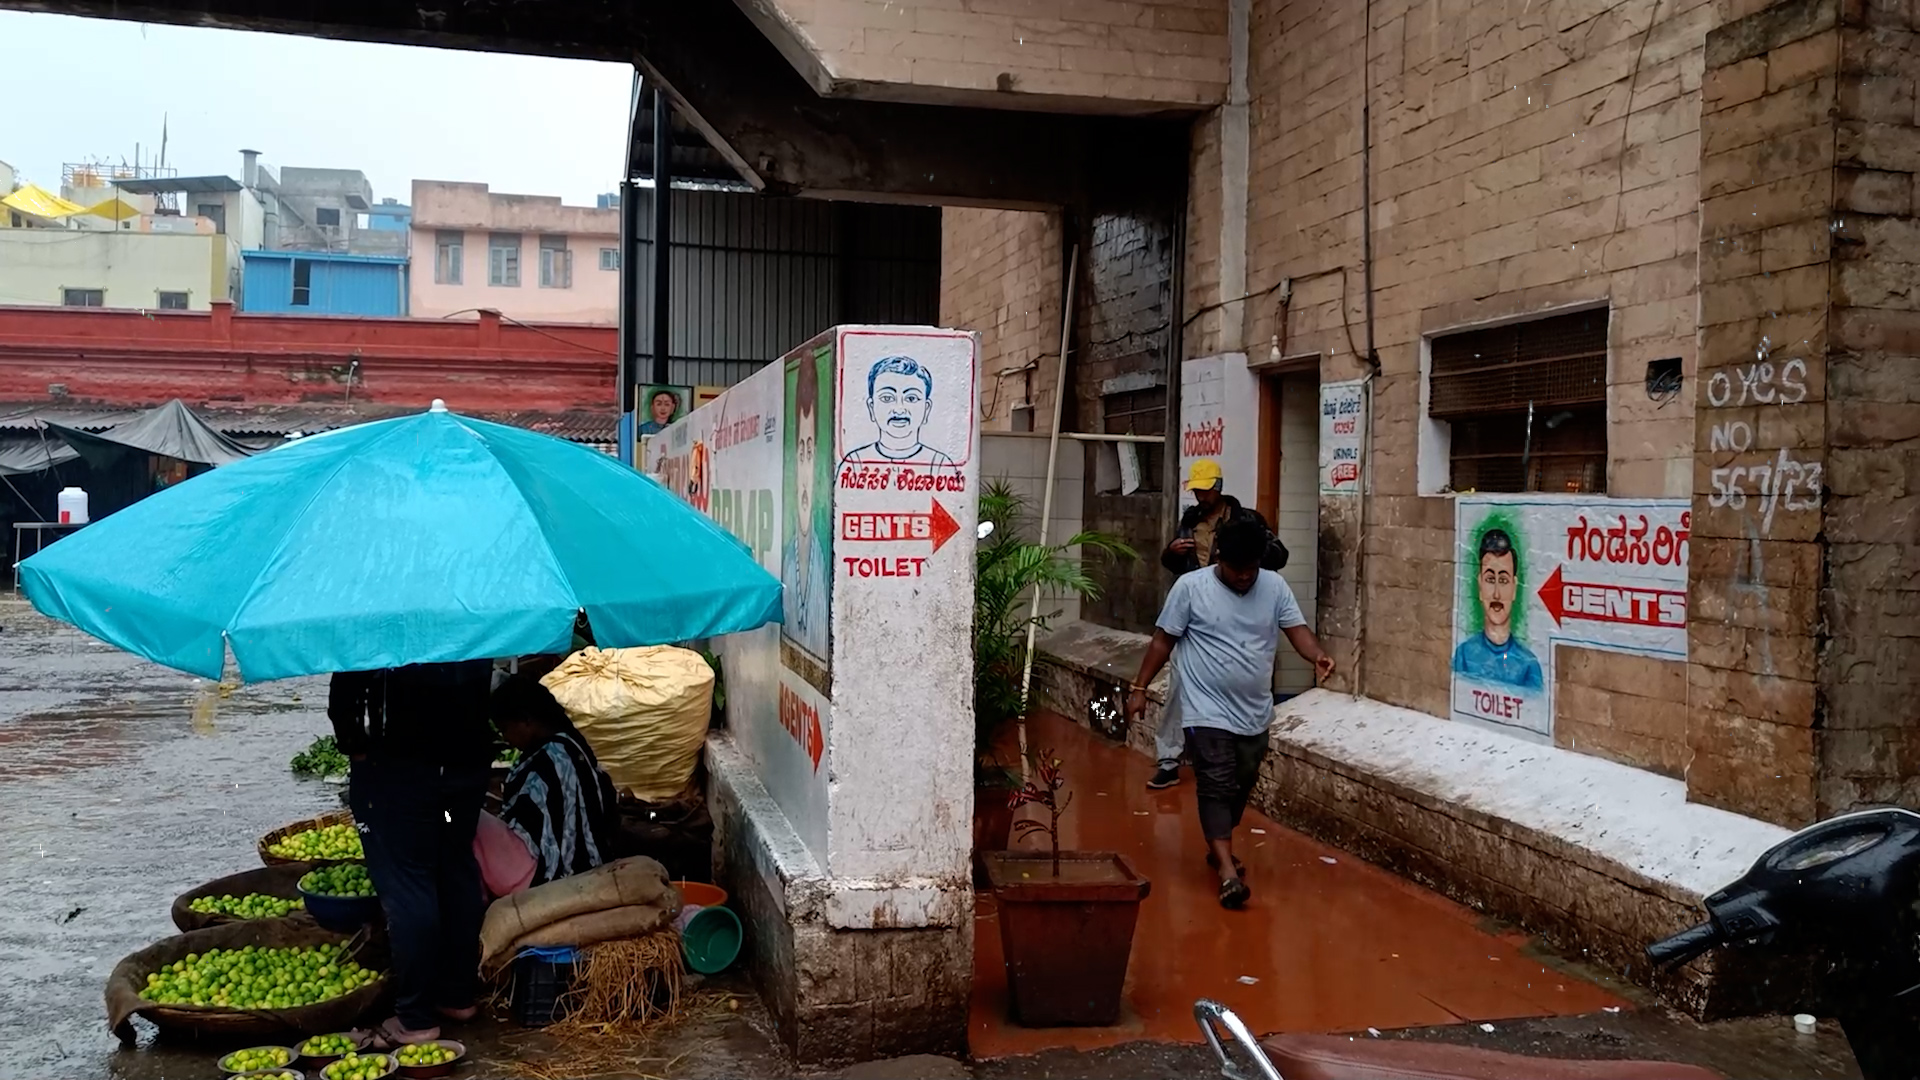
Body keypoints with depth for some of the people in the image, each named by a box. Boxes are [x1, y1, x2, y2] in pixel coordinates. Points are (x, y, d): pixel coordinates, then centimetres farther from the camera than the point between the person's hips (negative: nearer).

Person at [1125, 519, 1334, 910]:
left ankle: (1218, 848, 37)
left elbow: (1297, 629, -7)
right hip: (1208, 711, -5)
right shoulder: (1190, 587, -10)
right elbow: (1163, 640, -4)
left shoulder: (1275, 586, 0)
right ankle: (1228, 872, -14)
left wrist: (1318, 656, -28)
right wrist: (1140, 688, -6)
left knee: (1241, 787, 16)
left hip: (1255, 713, 5)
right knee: (1217, 787, -11)